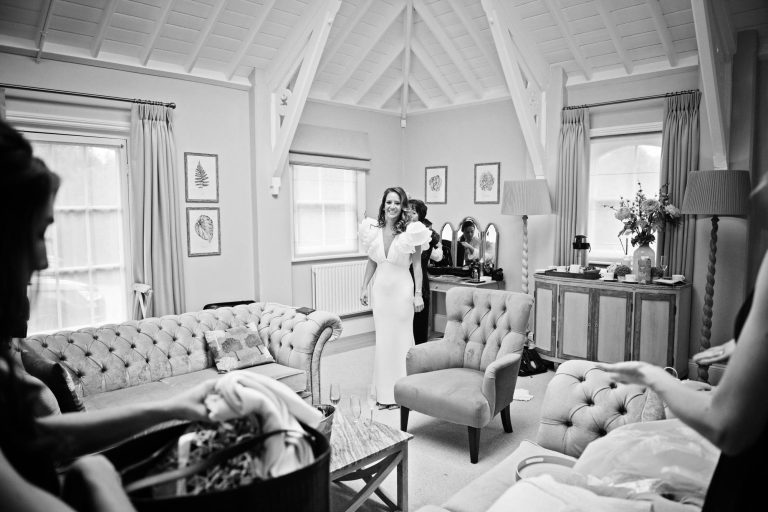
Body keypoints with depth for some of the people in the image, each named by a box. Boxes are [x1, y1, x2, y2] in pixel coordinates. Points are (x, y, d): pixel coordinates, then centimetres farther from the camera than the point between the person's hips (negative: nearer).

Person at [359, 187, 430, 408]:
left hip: (402, 289, -4)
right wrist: (364, 287, 10)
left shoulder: (410, 231, -11)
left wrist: (418, 294, -11)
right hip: (380, 289, 4)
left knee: (401, 338, 4)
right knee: (382, 338, 11)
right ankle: (384, 392, 24)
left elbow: (417, 265, -8)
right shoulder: (373, 230, 2)